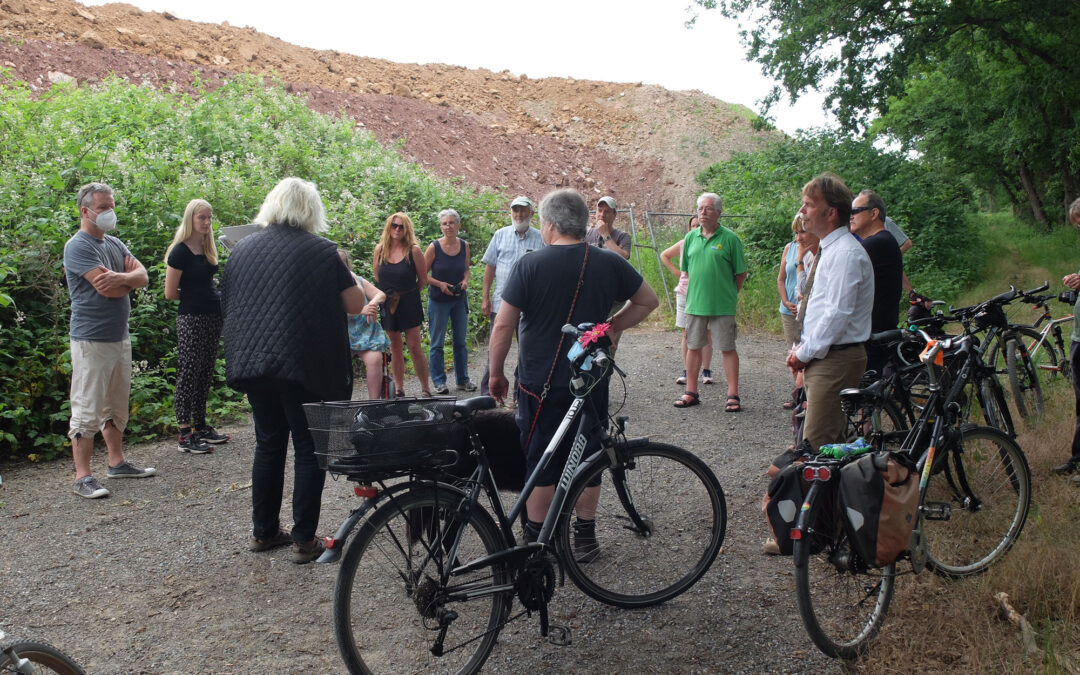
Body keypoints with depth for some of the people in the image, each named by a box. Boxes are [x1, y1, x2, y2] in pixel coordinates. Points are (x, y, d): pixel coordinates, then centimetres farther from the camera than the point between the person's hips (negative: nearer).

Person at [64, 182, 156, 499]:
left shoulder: (115, 244, 15)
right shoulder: (78, 246, -11)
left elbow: (143, 276, 3)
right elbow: (108, 288, -20)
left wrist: (121, 278, -19)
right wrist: (130, 279, 0)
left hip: (120, 337, 8)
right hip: (91, 339, -8)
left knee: (117, 406, 16)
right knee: (87, 410, -4)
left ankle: (117, 462, 28)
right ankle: (83, 477, 1)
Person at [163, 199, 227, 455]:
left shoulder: (207, 249, 12)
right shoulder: (180, 251, -11)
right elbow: (170, 293, -12)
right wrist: (193, 297, 2)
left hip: (212, 316, 8)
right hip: (191, 318, -8)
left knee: (205, 373, 13)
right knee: (188, 374, -4)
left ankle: (201, 426, 22)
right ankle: (184, 436, 1)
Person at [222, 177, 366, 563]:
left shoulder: (243, 249, 7)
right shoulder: (322, 252, -6)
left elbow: (228, 302, 18)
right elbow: (356, 305, -1)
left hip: (253, 363, 5)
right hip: (306, 368, -5)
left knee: (268, 445, 16)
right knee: (308, 449, 5)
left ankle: (263, 531, 25)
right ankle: (304, 540, 8)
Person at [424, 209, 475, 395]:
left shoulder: (464, 246, 0)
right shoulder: (434, 247, -11)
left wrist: (465, 280, -5)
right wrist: (440, 284, -18)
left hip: (459, 299, 4)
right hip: (438, 300, -4)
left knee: (461, 341, 11)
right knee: (437, 343, 3)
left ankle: (463, 380, 22)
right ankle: (439, 382, 14)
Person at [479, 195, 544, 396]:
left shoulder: (540, 238, 4)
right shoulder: (501, 235, 6)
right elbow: (490, 267, 7)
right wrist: (485, 298, 2)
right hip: (501, 302, 0)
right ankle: (487, 391, 12)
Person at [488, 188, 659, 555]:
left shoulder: (530, 265, -12)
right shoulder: (610, 263, -2)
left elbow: (503, 325, -11)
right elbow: (648, 301, 10)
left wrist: (496, 374, 1)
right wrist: (610, 327, 10)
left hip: (540, 384, -3)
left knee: (540, 465, 9)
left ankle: (536, 543, 18)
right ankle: (585, 537, 25)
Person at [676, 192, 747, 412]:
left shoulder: (730, 238, -4)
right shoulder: (690, 237, 8)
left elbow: (740, 273, 0)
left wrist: (727, 294, 3)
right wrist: (694, 292, 10)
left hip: (723, 305, -4)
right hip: (695, 303, 4)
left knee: (727, 348, 2)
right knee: (693, 347, 10)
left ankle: (733, 395, 8)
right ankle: (691, 393, 20)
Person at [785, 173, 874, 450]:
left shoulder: (846, 253, -16)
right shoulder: (829, 250, 17)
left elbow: (838, 314, -22)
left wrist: (805, 353, -14)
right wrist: (803, 349, 10)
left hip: (835, 361, -10)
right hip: (821, 357, 10)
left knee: (817, 445, -11)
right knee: (830, 441, 16)